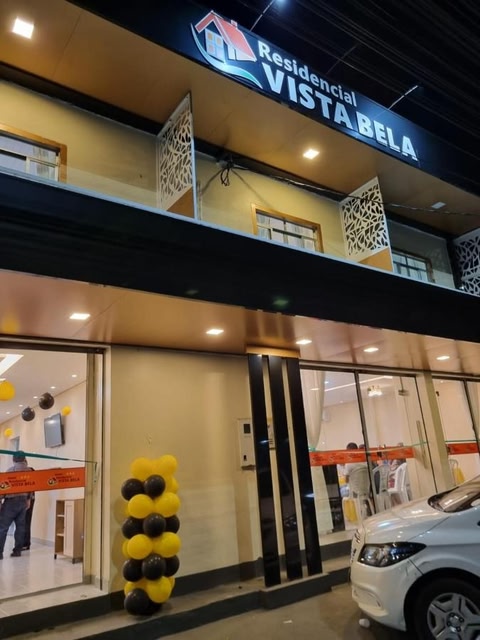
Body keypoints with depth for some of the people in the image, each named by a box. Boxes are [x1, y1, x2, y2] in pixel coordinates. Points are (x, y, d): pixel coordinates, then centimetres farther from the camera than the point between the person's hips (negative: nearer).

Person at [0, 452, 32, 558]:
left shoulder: (11, 469, -7)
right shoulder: (28, 470, 8)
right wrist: (28, 499, 24)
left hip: (12, 500, -6)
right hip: (23, 500, 6)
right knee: (20, 526, 9)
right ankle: (17, 550, 10)